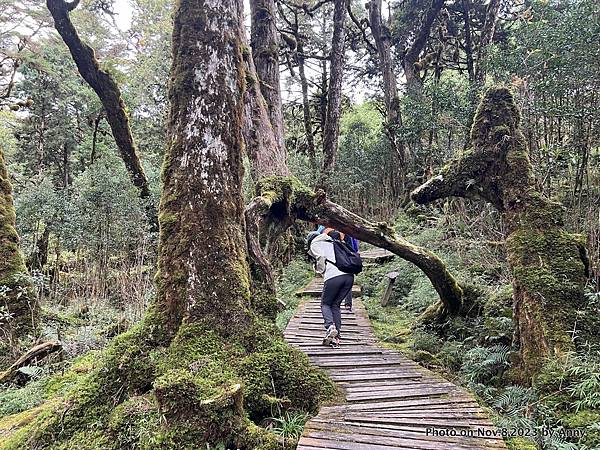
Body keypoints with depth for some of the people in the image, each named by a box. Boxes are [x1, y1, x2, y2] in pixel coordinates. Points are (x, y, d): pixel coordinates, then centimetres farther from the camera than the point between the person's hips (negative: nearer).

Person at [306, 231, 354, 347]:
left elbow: (321, 257, -6)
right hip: (349, 276, 6)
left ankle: (330, 327, -13)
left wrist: (320, 269, 11)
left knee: (325, 304, 13)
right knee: (335, 305, 16)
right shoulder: (332, 242, 32)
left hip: (333, 276, -5)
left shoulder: (314, 244, 14)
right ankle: (336, 337, 8)